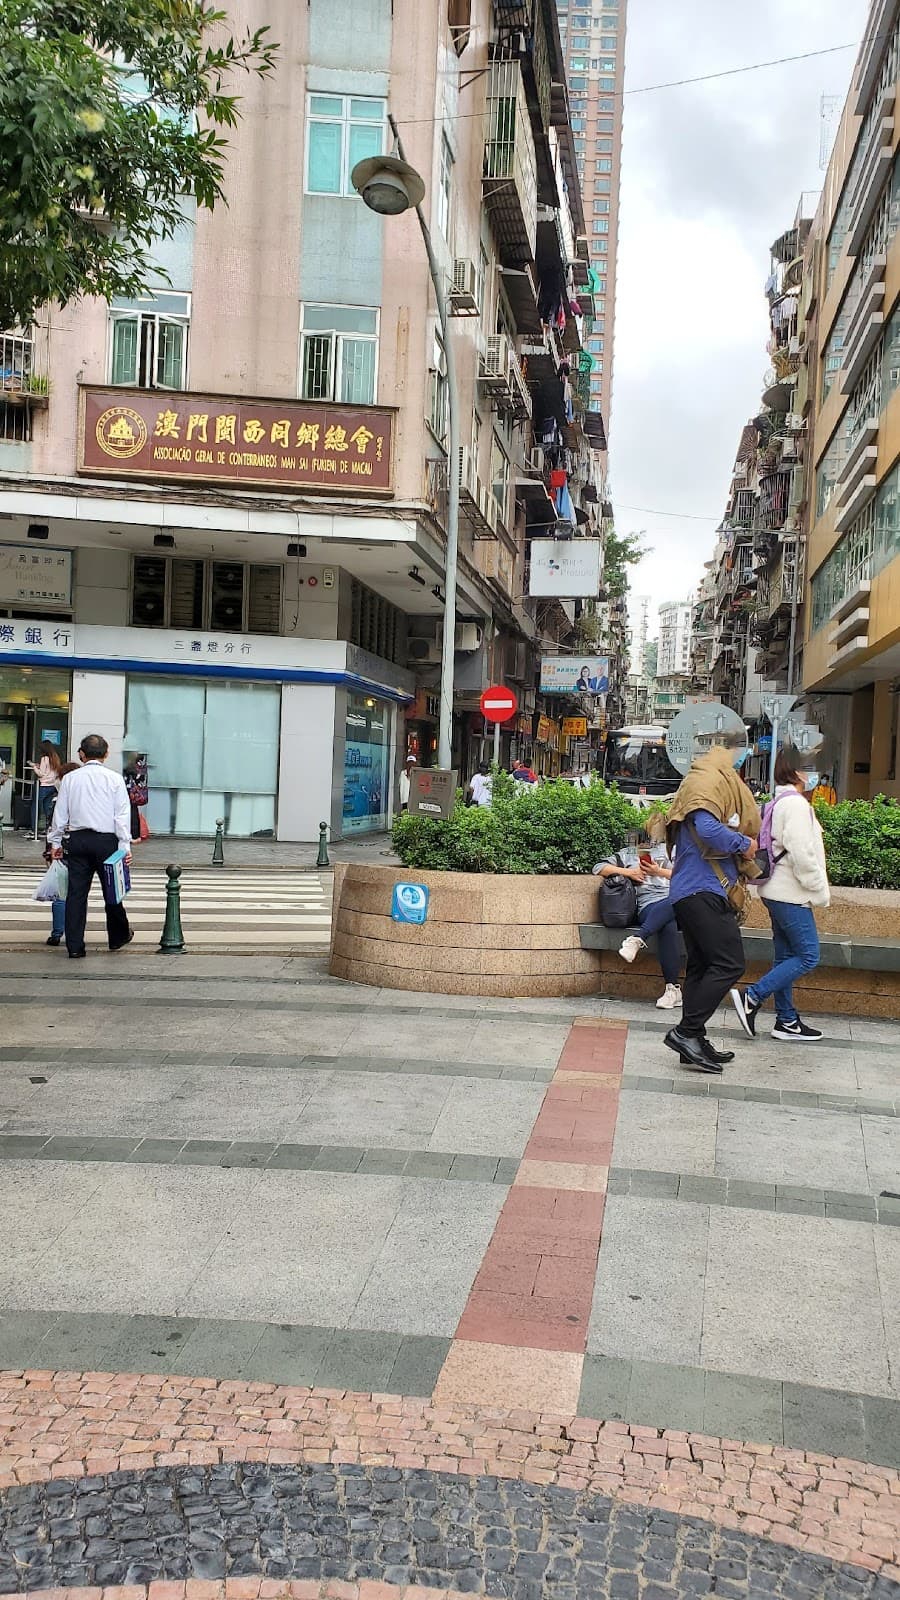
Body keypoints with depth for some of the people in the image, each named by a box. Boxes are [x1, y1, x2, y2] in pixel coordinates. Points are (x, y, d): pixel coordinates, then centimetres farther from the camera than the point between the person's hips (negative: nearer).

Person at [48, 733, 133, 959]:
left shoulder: (70, 779, 4)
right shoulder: (114, 779, -2)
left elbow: (60, 813, 7)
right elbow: (122, 815, -5)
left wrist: (55, 841, 16)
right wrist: (125, 846, -4)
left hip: (78, 839, 2)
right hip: (106, 840, -2)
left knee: (76, 892, 4)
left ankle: (74, 946, 5)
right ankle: (118, 937, 26)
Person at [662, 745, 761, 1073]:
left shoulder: (703, 783, 23)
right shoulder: (709, 782, -9)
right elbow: (707, 828, -25)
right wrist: (744, 845, -11)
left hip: (692, 893, 11)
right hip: (702, 889, -11)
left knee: (701, 967, 11)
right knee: (729, 964, -11)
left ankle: (694, 1045, 14)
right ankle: (686, 1031, -10)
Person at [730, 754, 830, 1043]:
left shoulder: (778, 803, 16)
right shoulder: (796, 804, -15)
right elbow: (802, 854, -22)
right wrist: (820, 890, -12)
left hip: (778, 892, 10)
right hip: (791, 894, -10)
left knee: (786, 956, 12)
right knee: (808, 956, -7)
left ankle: (787, 1020, 16)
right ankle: (751, 998, -9)